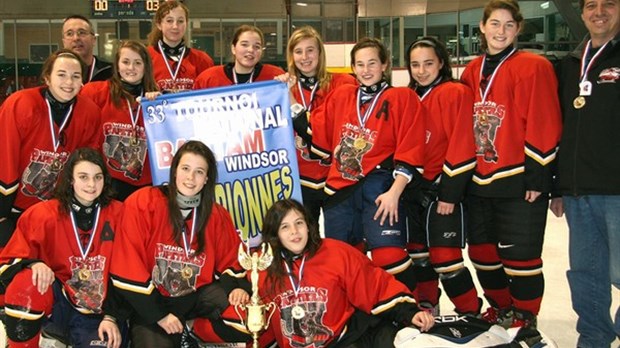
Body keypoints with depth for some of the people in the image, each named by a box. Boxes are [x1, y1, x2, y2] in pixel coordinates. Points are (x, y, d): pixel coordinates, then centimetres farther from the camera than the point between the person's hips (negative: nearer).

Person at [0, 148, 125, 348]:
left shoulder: (117, 213, -2)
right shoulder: (43, 214, -5)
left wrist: (111, 316, -7)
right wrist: (34, 264, -26)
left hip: (96, 313, 1)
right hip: (57, 302, -1)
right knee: (27, 281, -32)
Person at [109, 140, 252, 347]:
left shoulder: (217, 215, 1)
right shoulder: (143, 203, -13)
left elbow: (230, 260, 12)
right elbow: (127, 269, -14)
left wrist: (238, 287, -11)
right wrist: (158, 315, -16)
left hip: (197, 297, 4)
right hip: (150, 302, -4)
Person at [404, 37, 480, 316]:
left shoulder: (455, 93, -11)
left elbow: (461, 146, -16)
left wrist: (449, 193, -17)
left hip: (442, 188, -7)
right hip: (413, 188, 7)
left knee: (444, 257, -8)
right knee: (418, 251, 16)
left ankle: (471, 313, 9)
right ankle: (426, 306, 33)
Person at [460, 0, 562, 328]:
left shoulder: (533, 67, -8)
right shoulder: (472, 72, 10)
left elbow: (543, 126, -12)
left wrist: (537, 177, -14)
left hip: (518, 182, -6)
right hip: (478, 181, 6)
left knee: (519, 255, 2)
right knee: (481, 250, 15)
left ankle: (525, 317, 22)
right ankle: (500, 307, 34)